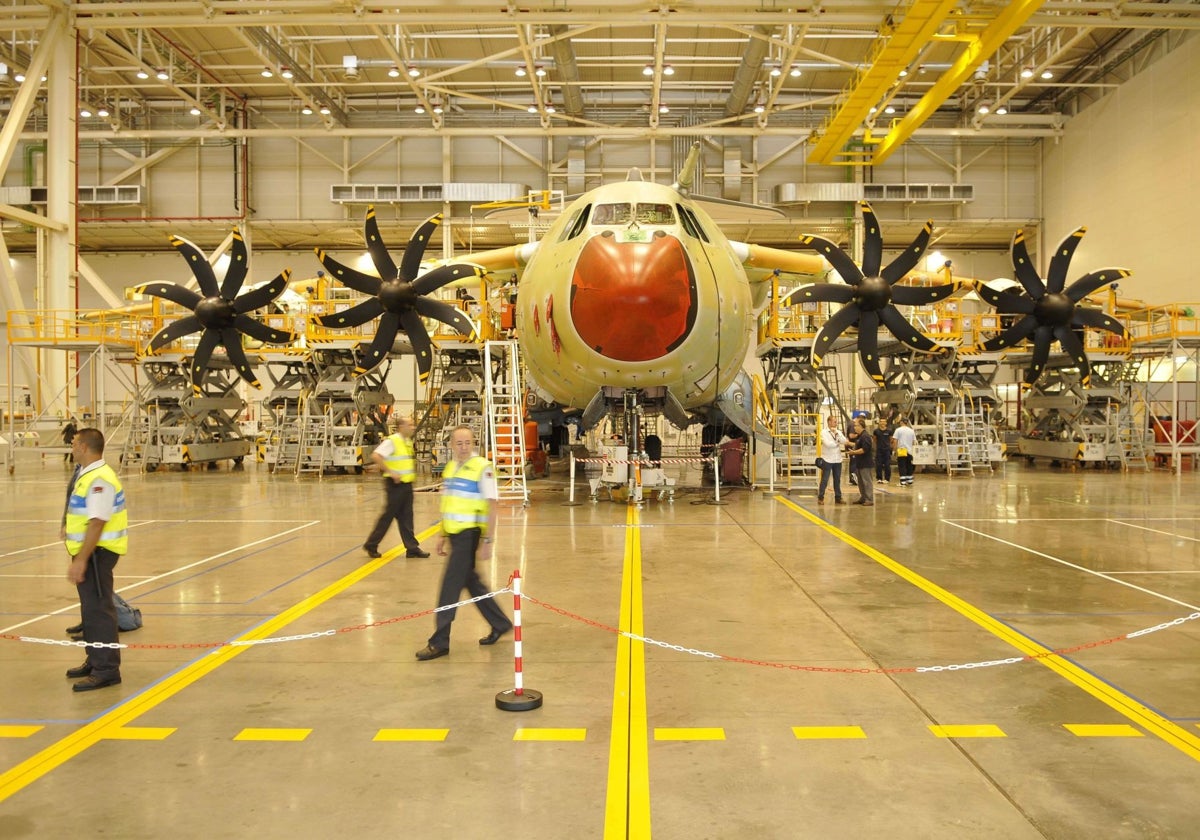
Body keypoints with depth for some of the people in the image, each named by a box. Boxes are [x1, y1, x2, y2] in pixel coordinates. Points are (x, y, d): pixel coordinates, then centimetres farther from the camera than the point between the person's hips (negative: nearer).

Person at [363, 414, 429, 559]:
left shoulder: (408, 442, 12)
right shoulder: (392, 441, -14)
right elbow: (375, 456, -24)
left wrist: (412, 473, 12)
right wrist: (390, 472, -23)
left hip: (407, 484, 8)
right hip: (395, 484, -8)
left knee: (406, 517, 9)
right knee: (388, 515, 1)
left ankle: (412, 548, 11)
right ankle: (371, 545, 14)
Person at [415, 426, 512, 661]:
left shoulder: (482, 467, -11)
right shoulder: (450, 467, 11)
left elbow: (491, 504, -13)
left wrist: (487, 538, -16)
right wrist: (443, 534, 18)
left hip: (470, 533, -8)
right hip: (454, 533, 8)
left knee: (450, 587, -6)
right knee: (471, 583, 16)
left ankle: (440, 642, 2)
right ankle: (500, 624, 32)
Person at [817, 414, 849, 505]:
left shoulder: (838, 432, 10)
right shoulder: (824, 432, -6)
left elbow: (844, 441, -4)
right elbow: (827, 443, -18)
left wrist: (836, 433, -12)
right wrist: (838, 443, -4)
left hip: (837, 460, 5)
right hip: (827, 460, -5)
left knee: (837, 480, 10)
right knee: (824, 480, -2)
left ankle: (838, 498, 17)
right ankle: (820, 498, 5)